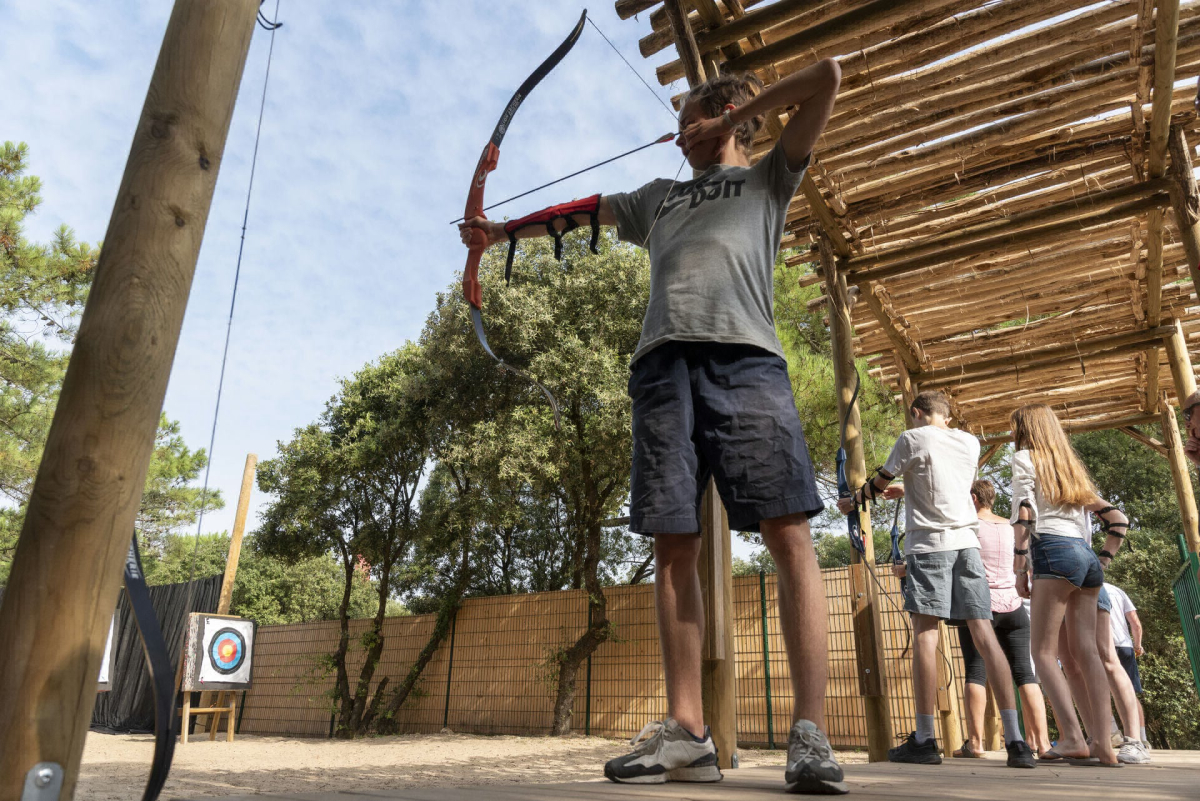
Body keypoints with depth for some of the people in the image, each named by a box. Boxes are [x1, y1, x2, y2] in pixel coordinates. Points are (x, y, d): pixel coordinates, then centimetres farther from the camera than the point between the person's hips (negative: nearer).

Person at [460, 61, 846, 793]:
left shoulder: (769, 178, 24)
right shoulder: (660, 197, 35)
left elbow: (828, 78, 18)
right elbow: (581, 214, 41)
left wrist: (741, 113, 21)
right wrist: (502, 230, 46)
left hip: (747, 359, -3)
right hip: (664, 365, 4)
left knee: (790, 537, -14)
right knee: (674, 547, -4)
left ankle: (810, 736, -12)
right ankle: (687, 732, 0)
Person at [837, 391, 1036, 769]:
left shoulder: (913, 439, 0)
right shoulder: (971, 442, 16)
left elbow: (879, 482, 7)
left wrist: (851, 501, 25)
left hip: (929, 542, -5)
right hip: (966, 541, 5)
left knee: (925, 632, -5)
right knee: (984, 634, 2)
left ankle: (924, 739, -3)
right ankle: (1016, 740, -2)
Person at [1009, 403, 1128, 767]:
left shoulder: (1025, 457, 5)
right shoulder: (1073, 468, 26)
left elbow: (1025, 514, -7)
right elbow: (1117, 520, 23)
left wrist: (1020, 567, -8)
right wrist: (1102, 562, 21)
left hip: (1054, 551, -7)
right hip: (1086, 556, 7)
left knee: (1043, 651, -6)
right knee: (1086, 651, 2)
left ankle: (1072, 739, -16)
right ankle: (1103, 744, -3)